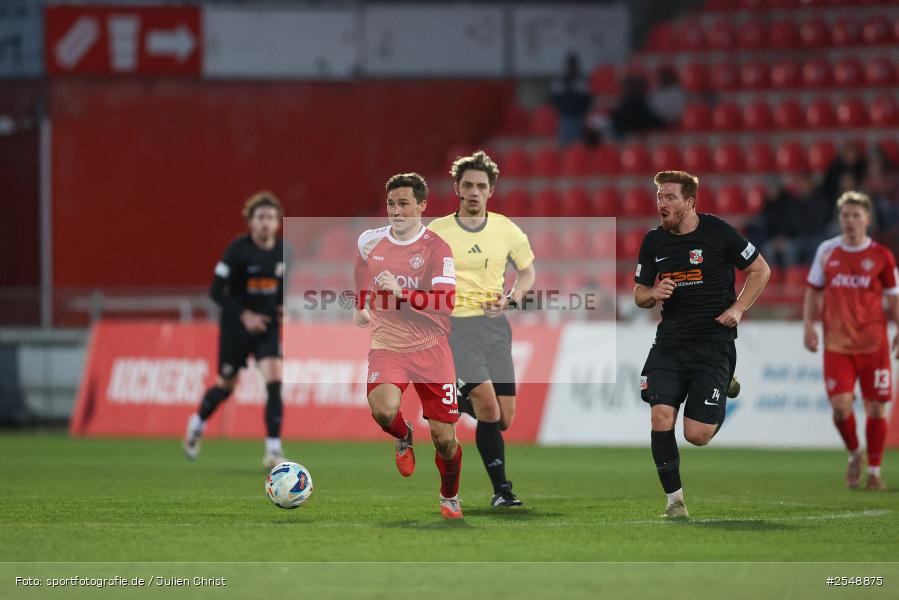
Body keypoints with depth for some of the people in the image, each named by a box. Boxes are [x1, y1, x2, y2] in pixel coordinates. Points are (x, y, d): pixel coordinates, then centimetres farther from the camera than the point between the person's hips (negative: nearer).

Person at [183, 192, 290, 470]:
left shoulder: (284, 251, -1)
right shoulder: (238, 250, -15)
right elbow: (217, 291, -14)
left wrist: (284, 308, -2)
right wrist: (243, 315, -21)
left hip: (267, 326, 3)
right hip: (236, 328, -3)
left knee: (274, 381, -15)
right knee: (225, 386, 11)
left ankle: (274, 449, -13)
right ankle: (197, 423, 42)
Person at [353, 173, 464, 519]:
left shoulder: (436, 248, -10)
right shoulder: (370, 242, 3)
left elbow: (446, 302, -21)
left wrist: (401, 293, -30)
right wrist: (360, 306, 31)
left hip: (430, 348, -2)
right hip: (387, 347, 2)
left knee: (444, 438, 0)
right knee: (383, 409, -29)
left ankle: (449, 497, 29)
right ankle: (403, 438, 7)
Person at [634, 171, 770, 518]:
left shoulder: (717, 232, -6)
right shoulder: (654, 241, 5)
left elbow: (760, 270, 4)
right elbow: (639, 295, 14)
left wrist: (738, 309, -7)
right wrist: (653, 294, -10)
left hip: (713, 343, -4)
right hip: (670, 342, 4)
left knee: (696, 435, -6)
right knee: (661, 419, -15)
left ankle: (725, 394, 28)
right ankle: (675, 499, -1)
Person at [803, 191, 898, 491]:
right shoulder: (827, 251, 5)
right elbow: (813, 291, 14)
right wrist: (808, 326, 3)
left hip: (873, 344, -1)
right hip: (837, 344, 1)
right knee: (841, 405, -10)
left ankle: (874, 471, 16)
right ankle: (854, 455, 17)